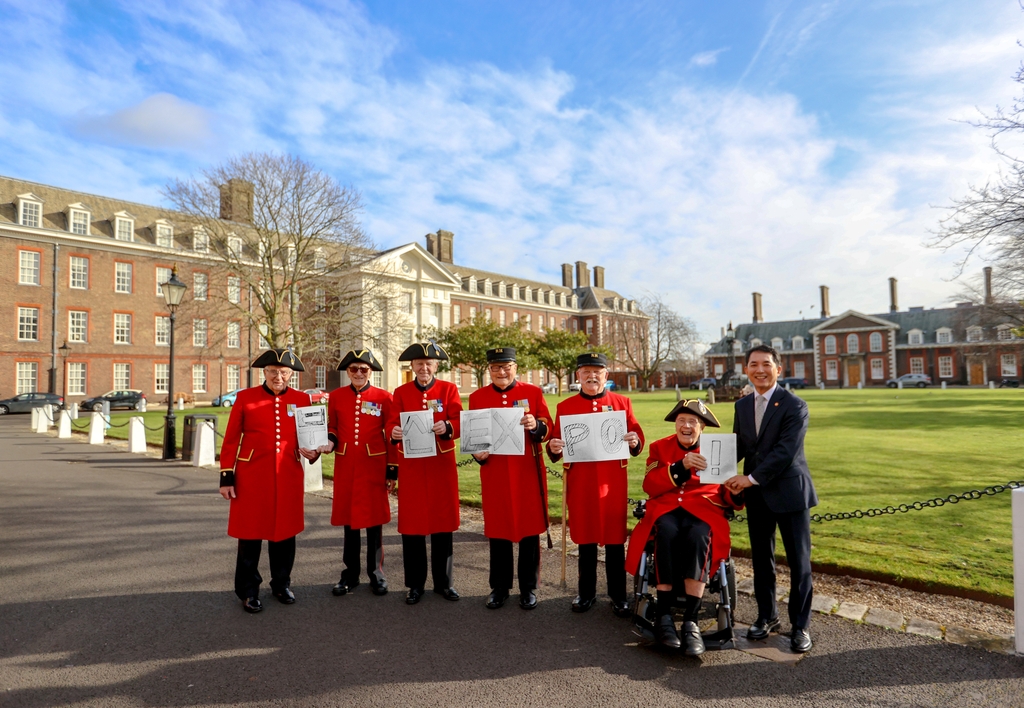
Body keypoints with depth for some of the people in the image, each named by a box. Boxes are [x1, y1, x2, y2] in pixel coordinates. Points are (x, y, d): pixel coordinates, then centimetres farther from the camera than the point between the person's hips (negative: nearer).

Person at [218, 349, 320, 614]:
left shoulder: (302, 399, 4)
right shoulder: (245, 398, -1)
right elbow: (231, 440, 0)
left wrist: (313, 451, -9)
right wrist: (227, 477, -3)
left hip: (289, 478, 2)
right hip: (252, 477, -2)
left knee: (285, 532, 12)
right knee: (250, 533, 6)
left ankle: (281, 585, 30)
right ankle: (248, 591, 23)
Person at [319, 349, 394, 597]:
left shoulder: (384, 397, -2)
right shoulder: (336, 396, 4)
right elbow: (332, 428, 13)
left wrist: (392, 472, -2)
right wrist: (329, 442, -10)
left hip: (374, 466, -2)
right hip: (345, 467, 2)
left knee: (374, 520, 6)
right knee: (349, 519, 11)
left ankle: (376, 574, 21)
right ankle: (350, 574, 25)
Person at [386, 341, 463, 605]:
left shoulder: (449, 389, 3)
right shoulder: (401, 392, 6)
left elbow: (459, 422, -7)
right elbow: (393, 423, -1)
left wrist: (447, 427, -29)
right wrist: (394, 432, -25)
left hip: (442, 465, 0)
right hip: (411, 466, 1)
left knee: (443, 523, 7)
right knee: (411, 524, 4)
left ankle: (443, 582, 22)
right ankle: (415, 584, 20)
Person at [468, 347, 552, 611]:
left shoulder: (533, 392, 2)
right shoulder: (477, 397, 5)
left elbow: (547, 429, -1)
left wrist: (536, 426, -23)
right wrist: (478, 453, -12)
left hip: (528, 472, -1)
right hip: (494, 473, 1)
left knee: (530, 529, 7)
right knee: (497, 530, 9)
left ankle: (529, 588, 22)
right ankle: (499, 587, 26)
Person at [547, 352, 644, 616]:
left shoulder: (622, 402, 3)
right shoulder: (565, 407, 3)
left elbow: (636, 438, 4)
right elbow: (558, 443, 4)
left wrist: (635, 441, -18)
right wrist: (553, 448, -17)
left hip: (612, 480, 0)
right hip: (579, 481, 1)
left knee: (615, 539, 7)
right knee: (585, 538, 11)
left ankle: (619, 596, 23)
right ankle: (586, 592, 27)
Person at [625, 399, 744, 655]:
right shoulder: (659, 447, 11)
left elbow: (727, 497, 8)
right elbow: (650, 486, -4)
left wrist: (736, 489, -17)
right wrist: (680, 466, -17)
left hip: (703, 508, 0)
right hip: (666, 507, 0)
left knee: (698, 537, -35)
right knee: (667, 533, -35)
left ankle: (691, 621, -32)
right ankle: (663, 615, -29)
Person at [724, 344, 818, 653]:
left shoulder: (794, 406, -11)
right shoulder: (742, 405, 9)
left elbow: (785, 452, -19)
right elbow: (738, 445, 9)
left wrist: (751, 478, -19)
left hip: (789, 491, -5)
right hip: (756, 494, 5)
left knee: (799, 561, 5)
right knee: (761, 558, 13)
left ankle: (801, 625, 20)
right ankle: (767, 616, 30)